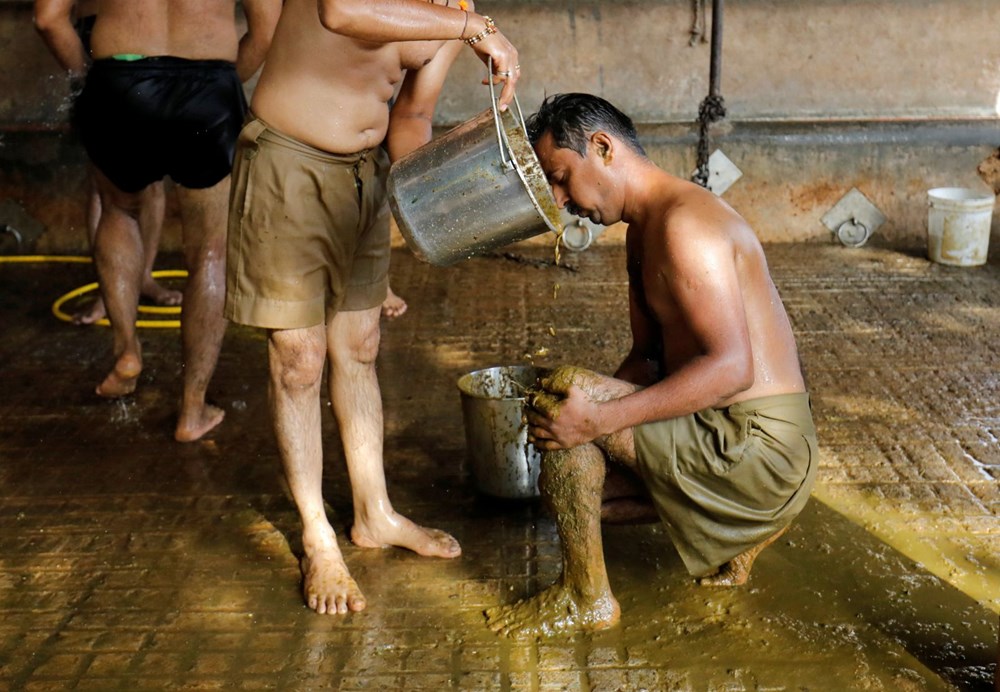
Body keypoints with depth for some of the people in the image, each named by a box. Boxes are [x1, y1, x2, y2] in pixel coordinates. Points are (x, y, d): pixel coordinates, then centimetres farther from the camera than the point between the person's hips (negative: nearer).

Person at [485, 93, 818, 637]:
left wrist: (600, 418, -31)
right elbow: (650, 354, 18)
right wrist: (591, 408, 0)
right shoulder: (643, 229, 13)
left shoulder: (685, 222, -20)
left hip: (760, 449, -10)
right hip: (727, 434, 10)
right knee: (563, 479, 15)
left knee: (564, 390, -20)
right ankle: (739, 529, 17)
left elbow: (731, 367, -27)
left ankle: (586, 598, -6)